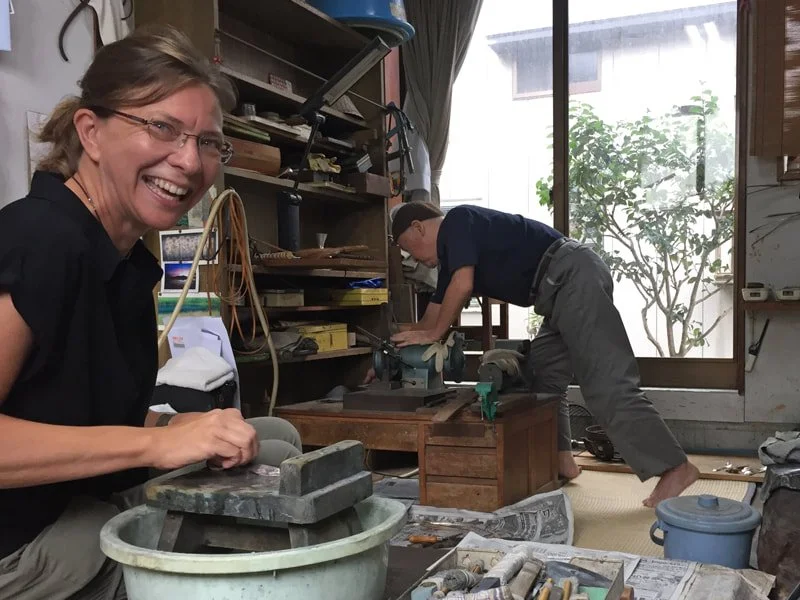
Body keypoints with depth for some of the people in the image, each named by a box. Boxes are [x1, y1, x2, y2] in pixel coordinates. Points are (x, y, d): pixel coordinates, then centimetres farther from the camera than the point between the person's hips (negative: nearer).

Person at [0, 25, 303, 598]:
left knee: (278, 435, 11)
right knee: (274, 465, -11)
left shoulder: (127, 260, 4)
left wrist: (176, 425, -5)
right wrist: (154, 443, -31)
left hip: (96, 503, 9)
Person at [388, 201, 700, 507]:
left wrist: (433, 334, -3)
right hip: (566, 288, 11)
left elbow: (462, 286, -15)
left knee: (607, 384, -14)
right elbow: (435, 313, 26)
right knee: (543, 374, 15)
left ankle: (674, 467, -12)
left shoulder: (457, 221, -3)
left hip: (574, 276, -11)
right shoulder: (452, 249, 24)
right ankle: (560, 459, 19)